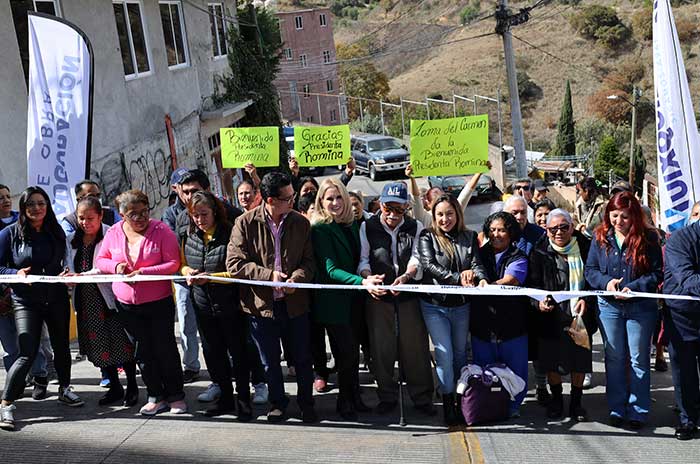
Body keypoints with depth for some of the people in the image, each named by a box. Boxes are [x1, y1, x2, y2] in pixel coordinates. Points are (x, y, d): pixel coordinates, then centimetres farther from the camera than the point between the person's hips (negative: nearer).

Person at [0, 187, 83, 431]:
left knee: (61, 346, 15)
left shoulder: (56, 233, 7)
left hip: (57, 298, 4)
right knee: (27, 353, -14)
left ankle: (64, 389, 37)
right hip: (26, 301, -4)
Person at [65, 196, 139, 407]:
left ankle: (132, 388, 15)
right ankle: (115, 388, 26)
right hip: (86, 302, 6)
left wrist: (86, 274, -26)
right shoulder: (71, 240, 10)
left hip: (110, 297, -6)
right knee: (98, 347, 11)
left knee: (122, 344, -1)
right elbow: (69, 267, 14)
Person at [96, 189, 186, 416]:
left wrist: (143, 272, -21)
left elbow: (173, 263, -12)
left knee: (165, 348, 1)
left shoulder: (161, 230, -10)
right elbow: (100, 260, 12)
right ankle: (156, 397, 20)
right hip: (126, 304, 4)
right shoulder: (113, 233, 2)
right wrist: (115, 265, -11)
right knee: (143, 351, 9)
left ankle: (176, 395, 15)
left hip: (159, 302, -3)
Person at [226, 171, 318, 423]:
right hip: (261, 304, -1)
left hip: (295, 302, 2)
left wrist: (296, 278, -18)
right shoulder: (245, 223, -9)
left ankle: (306, 403, 31)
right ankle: (278, 403, 34)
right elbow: (234, 264, -11)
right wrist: (268, 275, -19)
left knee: (303, 359, 12)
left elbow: (309, 260, 3)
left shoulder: (301, 223, 0)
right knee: (270, 362, 14)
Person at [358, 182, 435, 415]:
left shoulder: (415, 227, 6)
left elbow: (418, 258, -6)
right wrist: (367, 278, -21)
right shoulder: (367, 227, 6)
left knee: (415, 344, 2)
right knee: (381, 346, 4)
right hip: (378, 294, 0)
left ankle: (422, 397, 13)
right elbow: (363, 259, 0)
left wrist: (406, 276, -26)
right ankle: (387, 396, 17)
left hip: (409, 291, 0)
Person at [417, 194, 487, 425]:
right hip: (435, 305, -3)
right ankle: (448, 403, 2)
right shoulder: (427, 237, -2)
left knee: (461, 353, 13)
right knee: (445, 354, -8)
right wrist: (458, 278, -25)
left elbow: (477, 263, -2)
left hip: (461, 305, 3)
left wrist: (481, 278, -26)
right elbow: (429, 265, -14)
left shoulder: (469, 237, 8)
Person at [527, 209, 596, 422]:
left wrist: (587, 300, -11)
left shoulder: (585, 248, 0)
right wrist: (539, 301, -22)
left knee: (580, 361, 9)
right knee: (552, 361, 9)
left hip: (580, 316, 1)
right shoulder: (539, 252, -2)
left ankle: (576, 402, 27)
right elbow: (533, 283, -3)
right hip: (551, 316, 0)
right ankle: (556, 400, 30)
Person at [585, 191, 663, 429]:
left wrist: (634, 288, -19)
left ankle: (638, 411, 16)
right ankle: (617, 409, 21)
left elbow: (656, 273, -5)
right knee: (614, 358, 10)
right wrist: (606, 282, -15)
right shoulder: (601, 238, 3)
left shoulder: (648, 238, -4)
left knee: (639, 360, 6)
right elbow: (590, 269, 4)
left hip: (640, 306, -2)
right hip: (609, 306, 2)